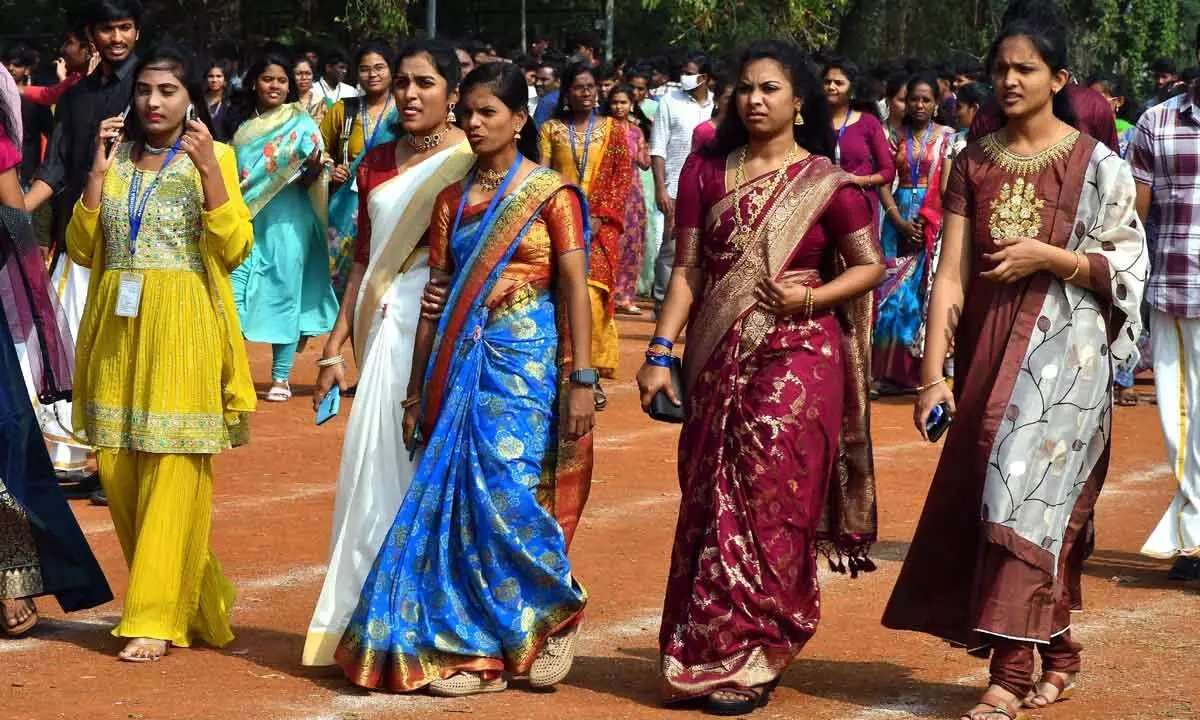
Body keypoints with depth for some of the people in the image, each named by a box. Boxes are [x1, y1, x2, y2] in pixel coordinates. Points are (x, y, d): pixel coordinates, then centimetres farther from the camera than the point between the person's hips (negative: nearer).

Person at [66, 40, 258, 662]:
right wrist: (99, 172, -4)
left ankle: (157, 617, 0)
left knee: (173, 470, -6)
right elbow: (81, 250, 5)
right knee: (116, 467, 5)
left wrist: (208, 167, -17)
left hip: (182, 330, -5)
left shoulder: (213, 156, 1)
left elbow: (234, 250, -10)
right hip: (117, 327, 5)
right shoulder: (117, 157, 12)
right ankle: (192, 599, 20)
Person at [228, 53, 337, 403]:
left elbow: (312, 177, -5)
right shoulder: (243, 125, 13)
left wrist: (314, 168, -26)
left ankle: (281, 377, 6)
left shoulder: (302, 124, 1)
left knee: (284, 293, -1)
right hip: (245, 220, 3)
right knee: (234, 292, -5)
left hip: (285, 221, -3)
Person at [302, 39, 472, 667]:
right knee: (377, 470, 5)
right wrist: (335, 349, 14)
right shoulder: (377, 163, 15)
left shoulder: (473, 161, -4)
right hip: (385, 328, 6)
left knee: (426, 470, -5)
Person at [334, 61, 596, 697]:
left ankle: (556, 612, 11)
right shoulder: (452, 199, 11)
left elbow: (576, 288, -7)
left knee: (506, 493, -12)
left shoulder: (551, 193, -2)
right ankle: (473, 649, 7)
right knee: (459, 497, 1)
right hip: (461, 363, 5)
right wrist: (418, 388, 10)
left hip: (527, 363, -5)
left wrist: (581, 380, -14)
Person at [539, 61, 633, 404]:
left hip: (599, 226, -1)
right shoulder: (551, 129, 8)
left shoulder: (613, 129, 8)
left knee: (592, 297, -8)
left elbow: (623, 176, 3)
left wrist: (600, 216, -8)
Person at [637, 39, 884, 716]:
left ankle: (750, 663, 5)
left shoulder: (825, 183, -1)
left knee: (770, 509, -4)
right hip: (718, 362, 3)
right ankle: (705, 658, 15)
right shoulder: (707, 171, 7)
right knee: (712, 508, 6)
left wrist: (811, 297, -15)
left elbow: (870, 265, 1)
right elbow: (688, 267, 6)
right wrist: (661, 351, -2)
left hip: (795, 362, -3)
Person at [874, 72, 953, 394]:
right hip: (899, 218, 3)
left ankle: (923, 369, -1)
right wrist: (901, 222, -8)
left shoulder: (946, 137, 2)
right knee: (895, 292, -1)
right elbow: (884, 184, 3)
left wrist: (926, 224, -12)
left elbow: (946, 186, -4)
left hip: (933, 221, -3)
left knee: (924, 290, -5)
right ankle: (894, 371, 4)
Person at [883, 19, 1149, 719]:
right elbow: (950, 275, 2)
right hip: (990, 346, 5)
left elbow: (1127, 266, -2)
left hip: (1064, 346, -5)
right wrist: (933, 374, -5)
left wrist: (1047, 256, -16)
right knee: (979, 494, 7)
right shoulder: (975, 163, 6)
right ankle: (1059, 656, 22)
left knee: (1028, 487, -14)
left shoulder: (1096, 163, -3)